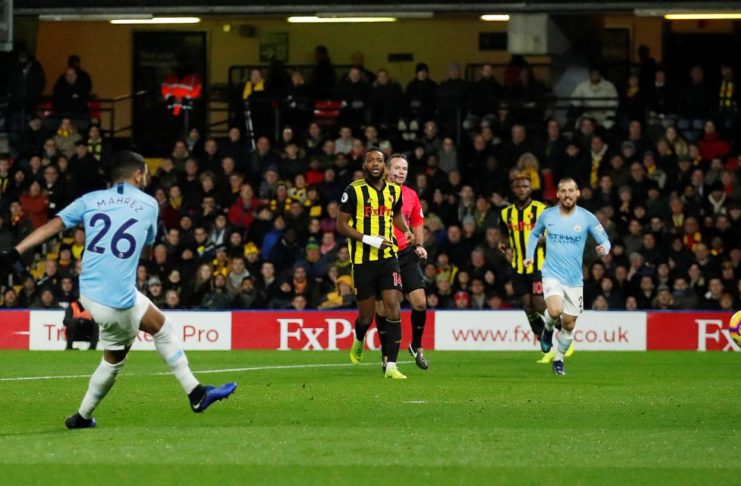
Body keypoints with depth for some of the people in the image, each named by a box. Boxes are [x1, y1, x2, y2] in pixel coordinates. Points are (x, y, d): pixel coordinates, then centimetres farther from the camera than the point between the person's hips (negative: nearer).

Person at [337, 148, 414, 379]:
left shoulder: (394, 191, 8)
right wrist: (369, 239, -18)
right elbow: (341, 225, -7)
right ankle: (358, 341, 40)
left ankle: (391, 366, -11)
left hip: (388, 258, 3)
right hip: (363, 261, -3)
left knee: (394, 309, -12)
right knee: (366, 316, 4)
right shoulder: (354, 191, -7)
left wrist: (407, 231, 7)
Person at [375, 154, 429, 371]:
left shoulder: (411, 195, 7)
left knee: (420, 302, -7)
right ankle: (385, 352, 17)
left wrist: (419, 245, 6)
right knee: (382, 308, 1)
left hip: (406, 254, 3)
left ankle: (416, 346, 14)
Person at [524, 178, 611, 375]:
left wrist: (604, 248, -21)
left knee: (569, 324, 6)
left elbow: (604, 240, 2)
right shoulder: (547, 215, 0)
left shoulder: (587, 218, -4)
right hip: (552, 275, -1)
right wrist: (529, 255, 9)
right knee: (555, 311, -27)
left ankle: (559, 359, 28)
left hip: (574, 279, 1)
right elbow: (534, 234, 20)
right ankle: (548, 328, 8)